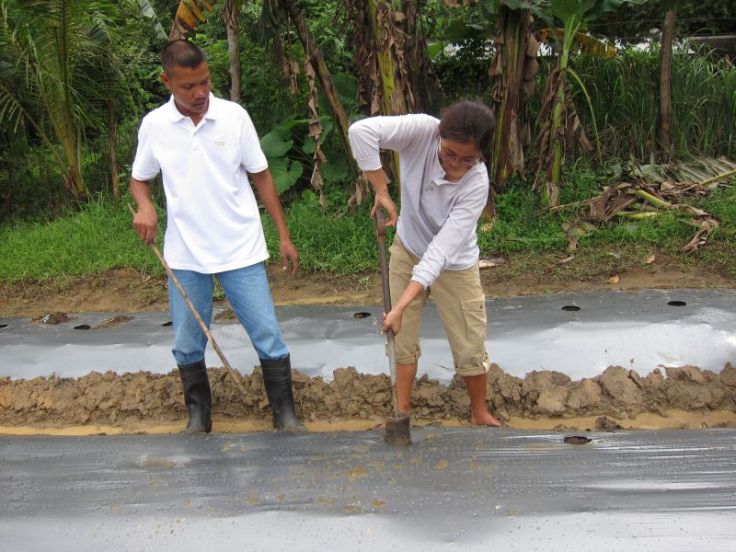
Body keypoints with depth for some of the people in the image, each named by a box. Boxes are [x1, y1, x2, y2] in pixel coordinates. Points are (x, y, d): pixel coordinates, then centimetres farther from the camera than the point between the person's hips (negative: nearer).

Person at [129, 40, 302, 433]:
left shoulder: (234, 116, -4)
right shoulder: (154, 125, -1)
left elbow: (261, 176, 3)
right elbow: (139, 178, 12)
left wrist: (284, 235, 2)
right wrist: (144, 206, -11)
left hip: (241, 249, -1)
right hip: (185, 255, 2)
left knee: (267, 336, 0)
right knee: (187, 344, 10)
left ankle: (284, 412, 17)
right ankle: (198, 412, 31)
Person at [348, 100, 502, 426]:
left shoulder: (477, 183, -32)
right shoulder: (423, 132, -28)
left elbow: (441, 251, -37)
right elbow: (362, 130, -36)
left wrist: (401, 307, -41)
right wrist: (382, 191, -30)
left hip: (453, 265, -2)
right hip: (407, 252, 2)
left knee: (470, 347, 6)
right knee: (404, 339, 10)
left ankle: (480, 414, 31)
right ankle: (402, 412, 27)